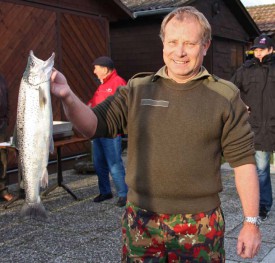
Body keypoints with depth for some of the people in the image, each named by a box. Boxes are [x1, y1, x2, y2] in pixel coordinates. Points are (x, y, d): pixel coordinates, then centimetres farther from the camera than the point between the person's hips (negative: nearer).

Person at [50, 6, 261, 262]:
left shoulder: (225, 96, -2)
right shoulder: (137, 89, 1)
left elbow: (243, 161, -1)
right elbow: (93, 125, -4)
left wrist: (251, 221, -3)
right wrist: (68, 97, -24)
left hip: (200, 224, -1)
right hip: (141, 219, 2)